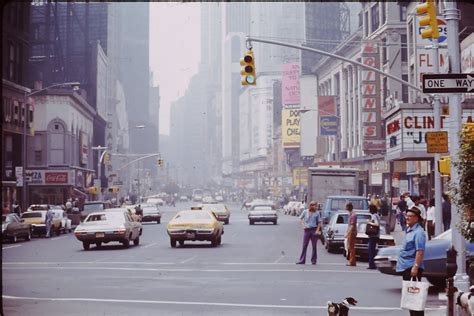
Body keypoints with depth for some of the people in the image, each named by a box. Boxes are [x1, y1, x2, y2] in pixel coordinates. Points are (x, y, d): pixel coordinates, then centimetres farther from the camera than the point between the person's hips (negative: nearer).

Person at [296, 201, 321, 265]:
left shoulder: (316, 213, 2)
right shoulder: (305, 212, 1)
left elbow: (319, 222, 7)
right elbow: (301, 218, 12)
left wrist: (317, 230, -5)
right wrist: (303, 225, 0)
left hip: (314, 230, 0)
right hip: (307, 230, 0)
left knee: (314, 246, 3)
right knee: (304, 245, 0)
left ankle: (313, 260, 12)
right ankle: (302, 260, 2)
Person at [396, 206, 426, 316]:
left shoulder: (418, 232, -14)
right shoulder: (409, 230, 15)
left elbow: (420, 251, -21)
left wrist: (416, 266, -27)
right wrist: (400, 263, 23)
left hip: (412, 267, -10)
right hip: (406, 267, 10)